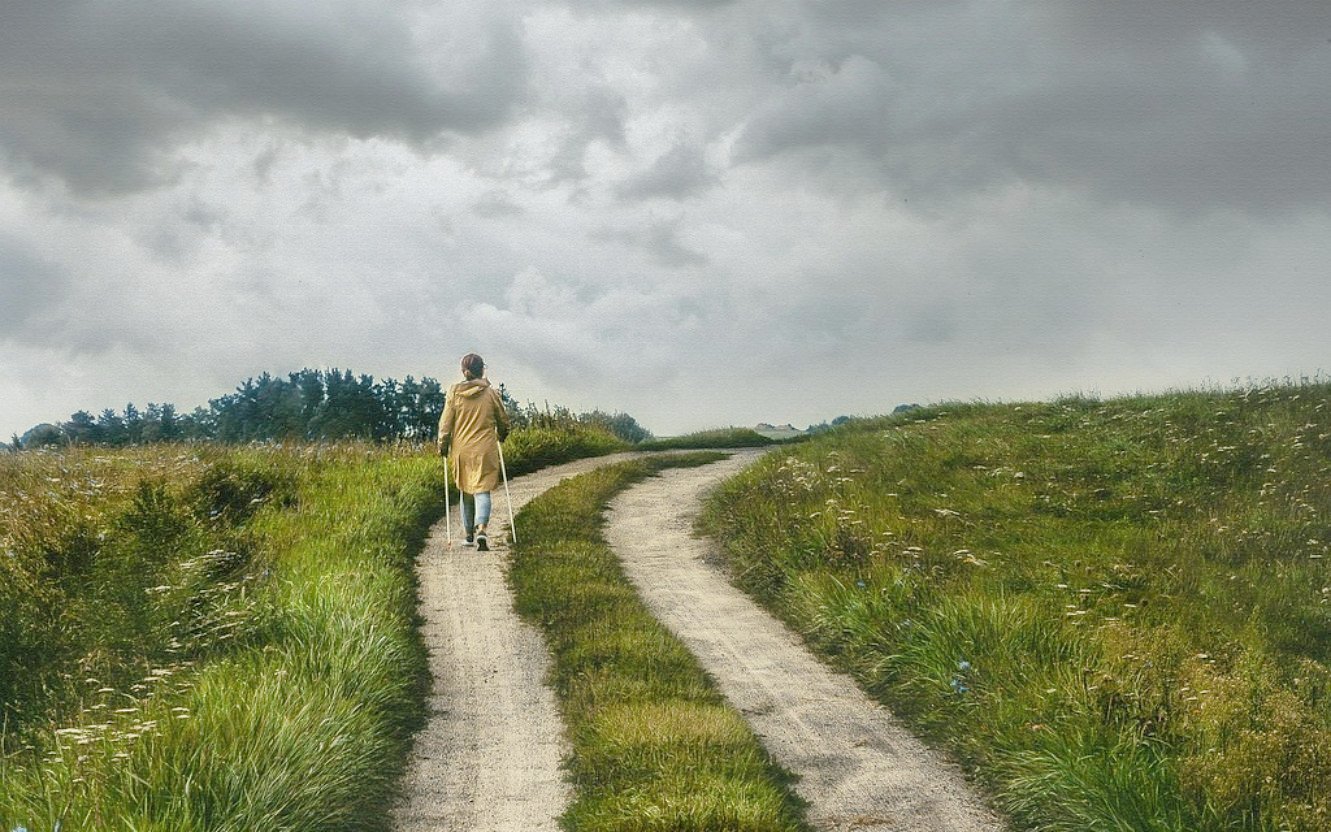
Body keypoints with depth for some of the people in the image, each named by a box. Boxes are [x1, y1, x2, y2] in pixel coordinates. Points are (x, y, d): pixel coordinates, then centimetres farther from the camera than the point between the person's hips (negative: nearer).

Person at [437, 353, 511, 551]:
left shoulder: (454, 392, -3)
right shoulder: (491, 393, -4)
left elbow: (446, 422, -1)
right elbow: (503, 420, 7)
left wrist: (443, 446, 10)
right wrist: (501, 437, 27)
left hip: (461, 450, 2)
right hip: (485, 450, -2)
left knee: (465, 490, 16)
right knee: (482, 490, -3)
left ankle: (469, 533, 21)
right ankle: (481, 529, -24)